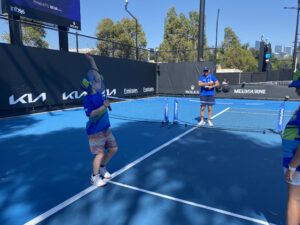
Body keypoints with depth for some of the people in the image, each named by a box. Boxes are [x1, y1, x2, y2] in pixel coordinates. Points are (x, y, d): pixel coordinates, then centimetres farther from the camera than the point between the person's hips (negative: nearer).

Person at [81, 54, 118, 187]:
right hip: (95, 131, -8)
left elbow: (96, 74, 11)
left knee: (113, 148, 13)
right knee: (100, 154, -2)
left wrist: (91, 59, 13)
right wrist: (103, 107, -28)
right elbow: (90, 114, -24)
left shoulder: (98, 92, 2)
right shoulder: (87, 99, -17)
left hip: (105, 128, 8)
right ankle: (95, 177, 19)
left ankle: (102, 168, 33)